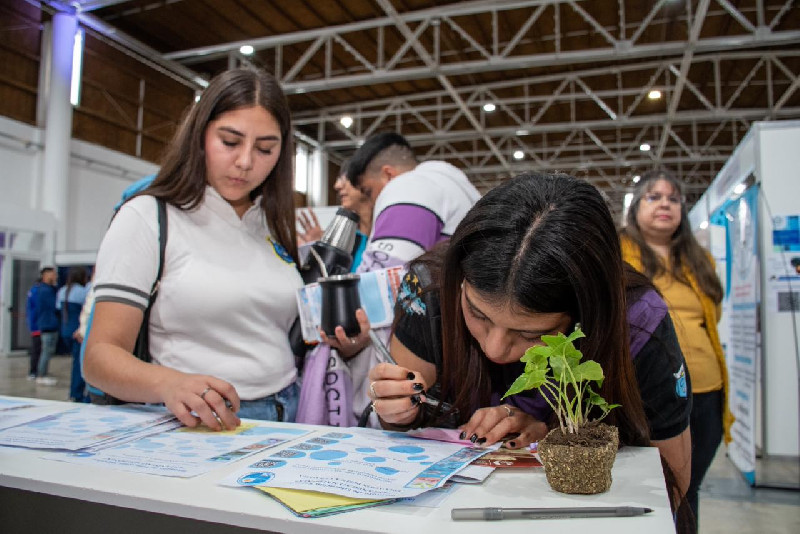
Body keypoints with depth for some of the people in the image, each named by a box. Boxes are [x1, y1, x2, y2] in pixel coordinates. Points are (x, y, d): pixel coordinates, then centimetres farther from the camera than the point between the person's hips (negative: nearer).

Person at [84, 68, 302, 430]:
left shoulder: (277, 225, 13)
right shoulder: (148, 217, -2)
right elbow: (100, 355, -8)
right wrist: (169, 384, -28)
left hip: (287, 417, 5)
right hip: (190, 424, -5)